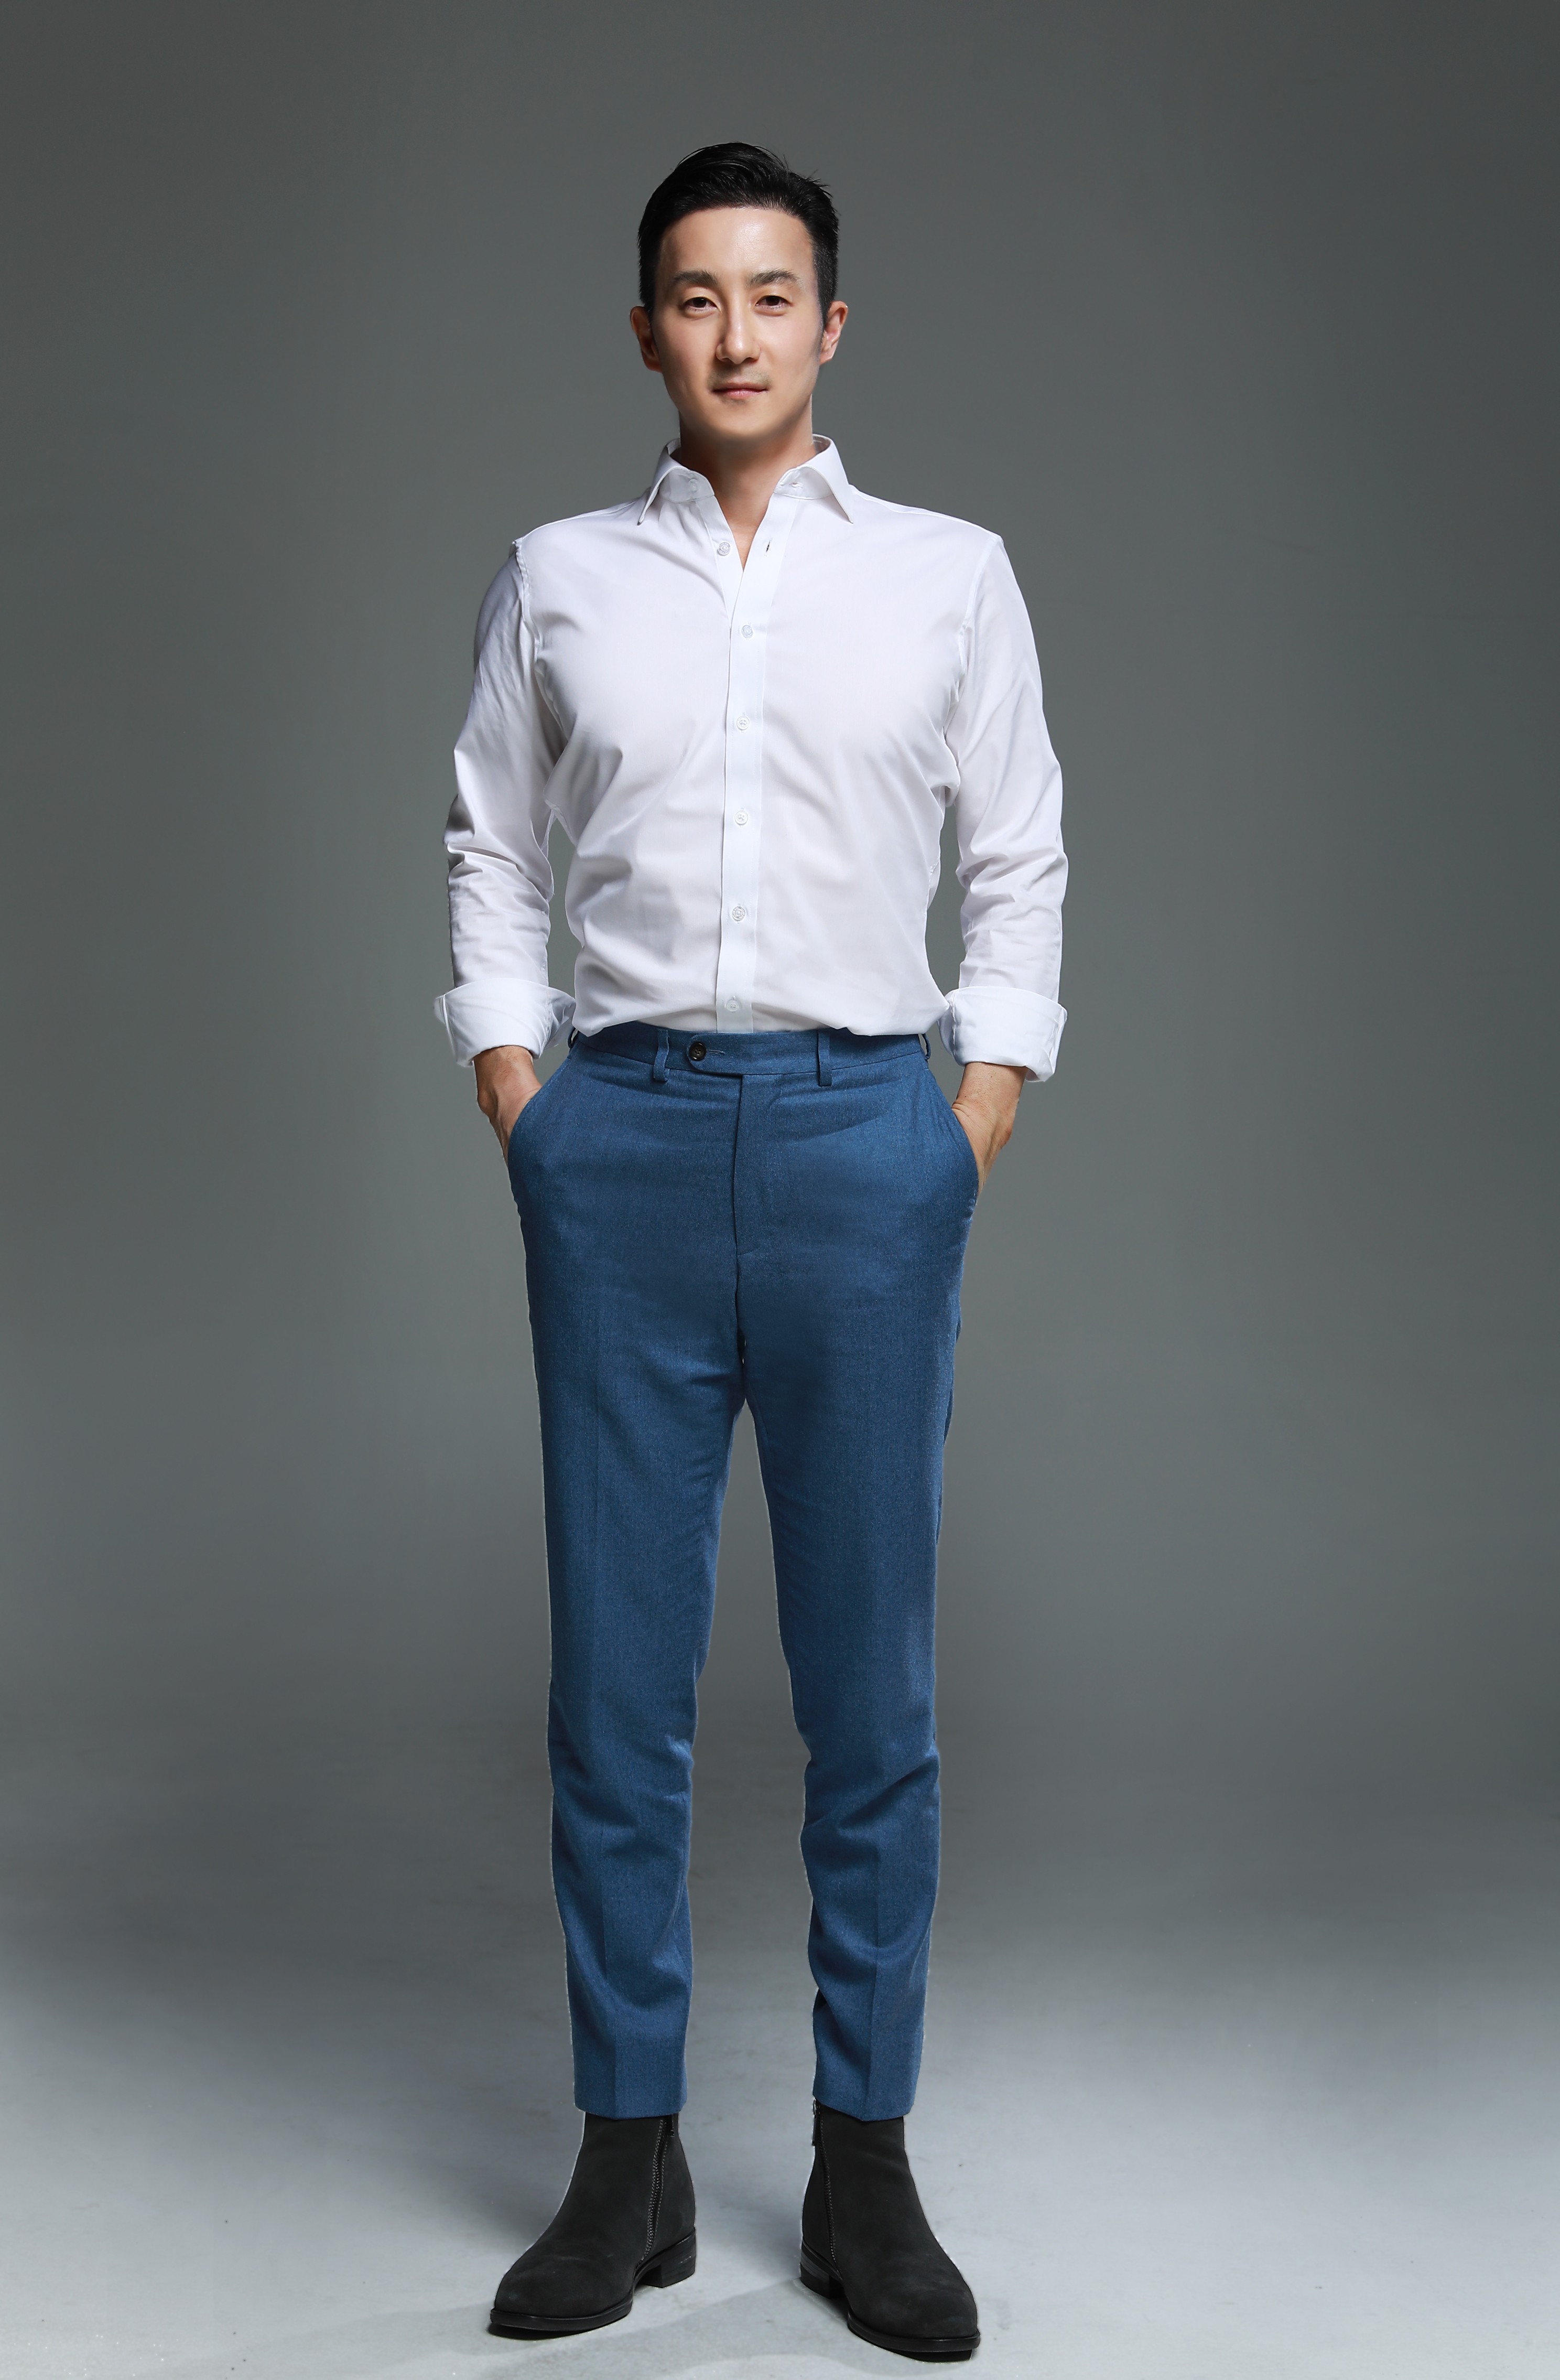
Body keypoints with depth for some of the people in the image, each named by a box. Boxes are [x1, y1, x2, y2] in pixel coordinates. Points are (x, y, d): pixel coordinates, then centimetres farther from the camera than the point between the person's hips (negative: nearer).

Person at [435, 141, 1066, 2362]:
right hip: (621, 1134, 1)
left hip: (866, 1124, -1)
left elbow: (1020, 866, 8)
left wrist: (975, 1129, 0)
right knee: (617, 1679, 4)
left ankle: (866, 2165, 16)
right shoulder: (557, 580, 9)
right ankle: (630, 2159, 17)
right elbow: (494, 858, 13)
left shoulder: (951, 574, 7)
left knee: (871, 1682, 3)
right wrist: (518, 1109, 3)